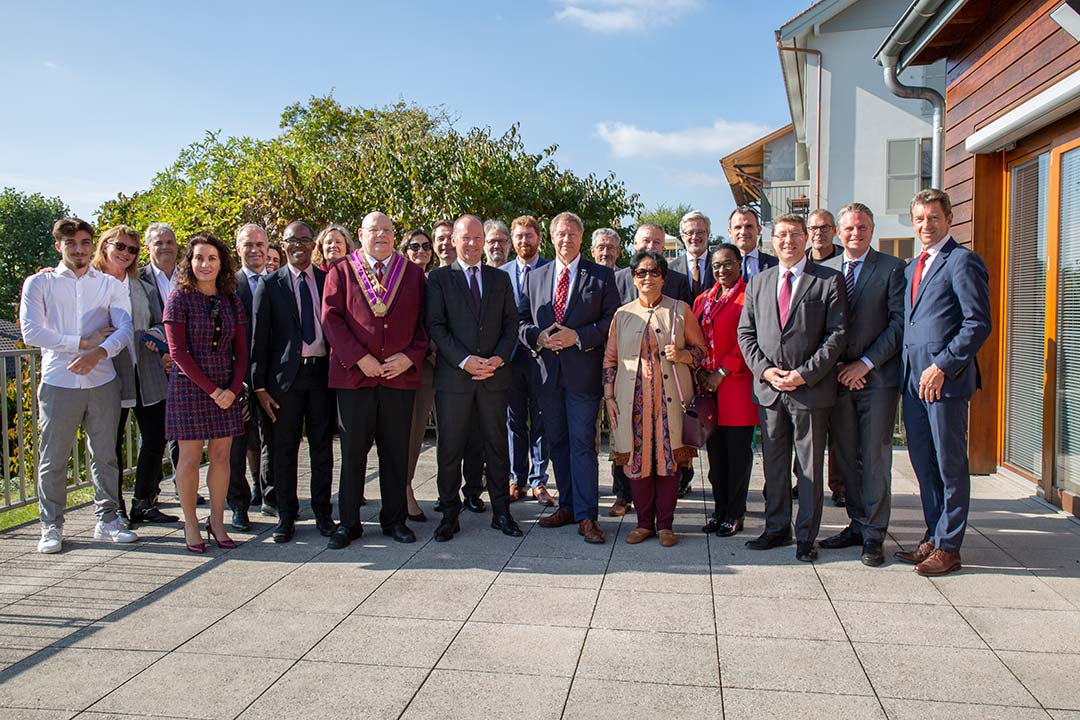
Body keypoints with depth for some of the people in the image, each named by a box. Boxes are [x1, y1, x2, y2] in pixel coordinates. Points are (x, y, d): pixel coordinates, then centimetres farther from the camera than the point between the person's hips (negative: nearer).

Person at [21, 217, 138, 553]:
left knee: (105, 455, 7)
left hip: (102, 382, 1)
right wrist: (83, 342, -9)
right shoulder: (39, 283, 7)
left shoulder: (111, 285, 11)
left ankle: (107, 520, 18)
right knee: (53, 459, 4)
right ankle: (51, 527, 16)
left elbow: (124, 329, -2)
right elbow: (31, 332, -5)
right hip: (58, 383, -1)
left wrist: (98, 352, -20)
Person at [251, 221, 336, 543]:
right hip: (286, 374, -1)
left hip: (322, 371, 1)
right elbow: (259, 337, 1)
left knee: (322, 447, 8)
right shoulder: (270, 284, 3)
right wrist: (259, 385, -4)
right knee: (284, 449, 5)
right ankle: (286, 516, 17)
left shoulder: (329, 280, 8)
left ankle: (322, 512, 19)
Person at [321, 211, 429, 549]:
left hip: (401, 374, 1)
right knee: (353, 451, 5)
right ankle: (348, 522, 16)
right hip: (354, 374, -1)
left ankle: (394, 519, 20)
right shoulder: (341, 271, 6)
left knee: (396, 451, 8)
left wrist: (410, 357, -6)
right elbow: (331, 318, -2)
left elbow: (425, 322, 8)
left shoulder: (413, 273, 10)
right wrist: (360, 358, -11)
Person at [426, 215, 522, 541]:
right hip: (453, 376, -2)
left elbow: (511, 324, 9)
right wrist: (464, 361, -15)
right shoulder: (438, 278, 3)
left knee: (497, 446, 8)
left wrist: (499, 358, -8)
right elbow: (435, 326, -5)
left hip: (494, 376, 3)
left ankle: (501, 512, 19)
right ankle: (449, 516, 15)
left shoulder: (501, 279, 13)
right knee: (450, 450, 4)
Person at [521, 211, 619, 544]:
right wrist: (538, 337, -8)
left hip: (583, 372, -4)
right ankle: (567, 506, 24)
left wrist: (577, 336, -15)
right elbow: (521, 320, 13)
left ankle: (586, 516, -2)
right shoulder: (535, 277, 13)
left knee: (582, 443, -6)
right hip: (547, 371, 4)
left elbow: (612, 320, -3)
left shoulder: (602, 276, 2)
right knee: (557, 442, 12)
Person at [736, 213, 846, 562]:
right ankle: (777, 529, 24)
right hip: (769, 389, 4)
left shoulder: (829, 281, 0)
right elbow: (745, 333, 11)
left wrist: (804, 373, -13)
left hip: (811, 389, -3)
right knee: (774, 464, 11)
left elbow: (836, 334, -5)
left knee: (810, 466, 5)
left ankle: (806, 536, 16)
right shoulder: (759, 282, 12)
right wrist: (765, 370, -5)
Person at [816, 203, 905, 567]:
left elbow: (899, 322, -5)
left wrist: (865, 363, -12)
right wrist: (837, 367, -3)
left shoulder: (893, 268, 1)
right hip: (837, 375, 4)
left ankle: (874, 534, 8)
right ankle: (858, 523, 21)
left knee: (875, 457, -1)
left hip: (878, 376, -3)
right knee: (844, 456, 8)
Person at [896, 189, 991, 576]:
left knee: (950, 465, 2)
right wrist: (906, 371, 11)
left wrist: (942, 366, -17)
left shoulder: (963, 261, -6)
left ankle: (948, 548, 11)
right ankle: (933, 538, 24)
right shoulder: (912, 268, 19)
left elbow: (979, 323, -13)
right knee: (923, 463, 12)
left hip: (945, 380, -8)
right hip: (913, 379, 8)